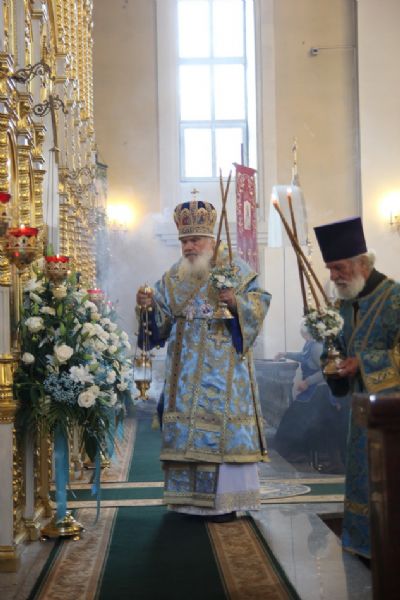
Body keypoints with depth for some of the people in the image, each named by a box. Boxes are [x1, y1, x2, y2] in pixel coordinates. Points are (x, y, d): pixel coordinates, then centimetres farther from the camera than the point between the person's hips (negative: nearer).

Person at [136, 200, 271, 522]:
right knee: (186, 424, 3)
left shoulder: (236, 269, 1)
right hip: (187, 369, 5)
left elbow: (259, 304, -7)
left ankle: (225, 501, 2)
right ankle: (193, 499, 11)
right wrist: (150, 305, -9)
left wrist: (235, 302, -24)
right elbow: (162, 320, 11)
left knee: (222, 425, -6)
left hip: (224, 364, -4)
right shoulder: (174, 277, 13)